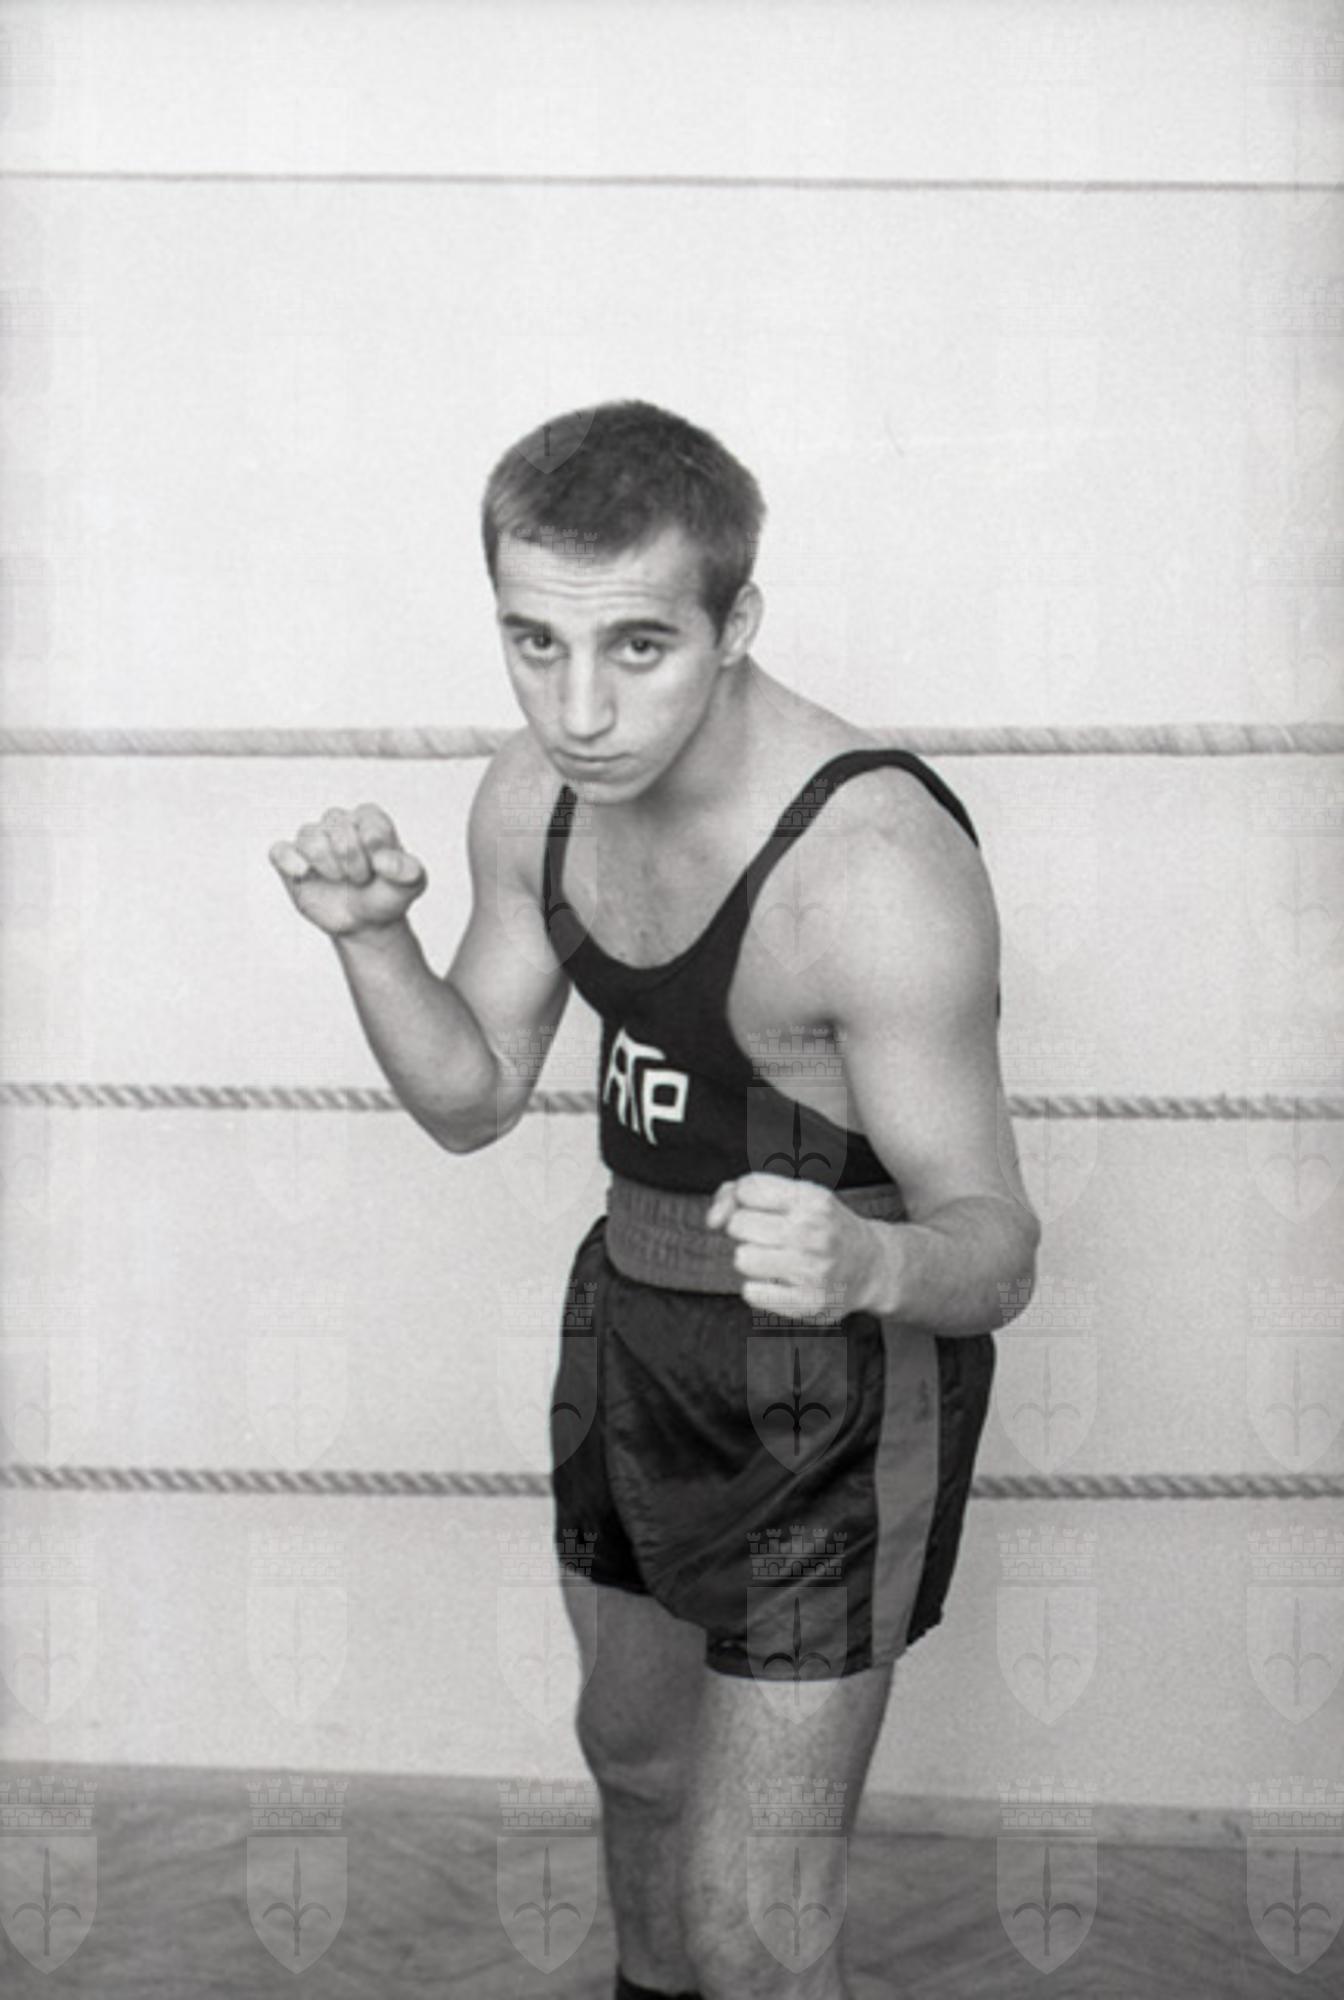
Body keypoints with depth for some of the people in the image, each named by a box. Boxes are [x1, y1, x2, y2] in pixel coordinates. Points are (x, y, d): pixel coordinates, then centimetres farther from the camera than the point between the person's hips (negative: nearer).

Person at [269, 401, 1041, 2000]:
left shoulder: (879, 871, -31)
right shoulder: (534, 794, -8)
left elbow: (997, 1252, -24)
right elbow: (473, 1101, 3)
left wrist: (868, 1261, -47)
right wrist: (369, 938, -15)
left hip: (837, 1387, -7)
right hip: (631, 1320, 7)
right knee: (633, 1748, 29)